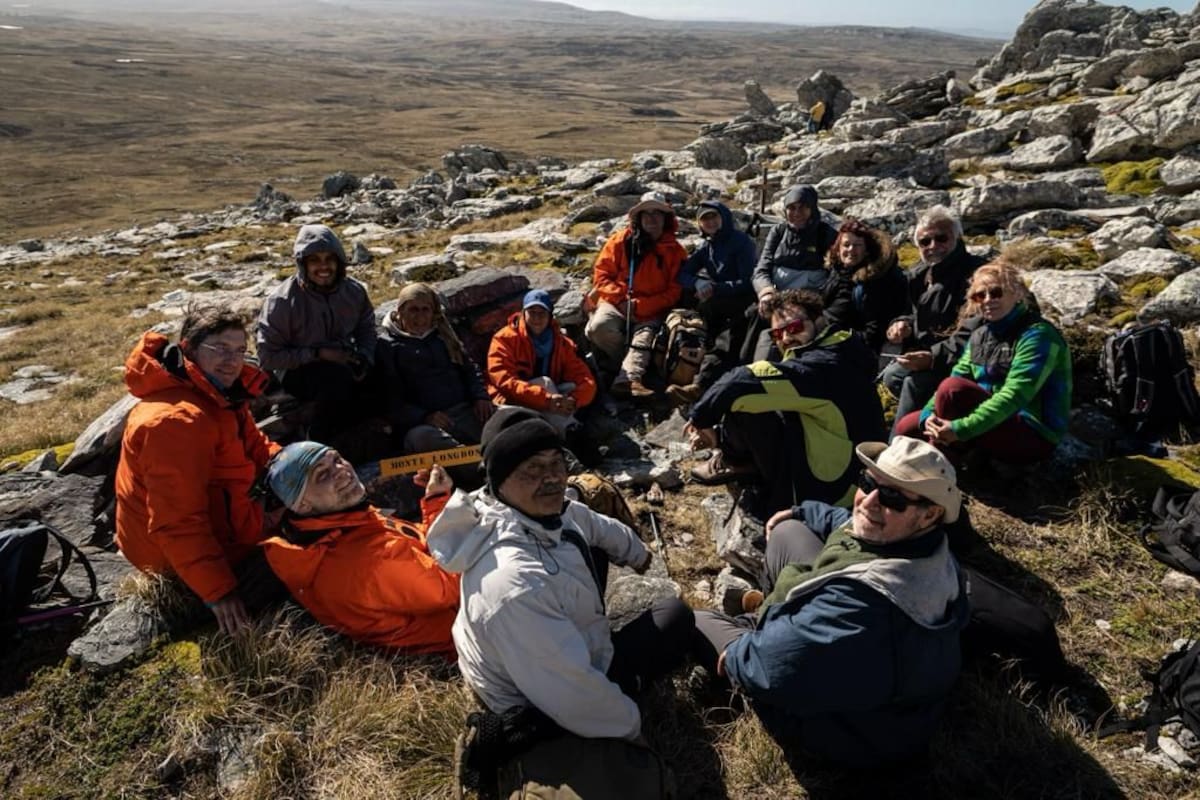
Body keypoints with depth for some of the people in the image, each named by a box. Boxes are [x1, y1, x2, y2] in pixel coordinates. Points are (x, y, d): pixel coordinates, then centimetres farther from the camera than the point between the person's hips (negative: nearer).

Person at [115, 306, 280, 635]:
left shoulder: (216, 392, 0)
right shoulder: (179, 419, -31)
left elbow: (256, 448, 9)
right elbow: (178, 524, -34)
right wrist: (219, 591, -33)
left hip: (205, 522, 10)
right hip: (178, 551, -10)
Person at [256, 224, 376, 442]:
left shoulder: (354, 291, -4)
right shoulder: (281, 301, -17)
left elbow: (366, 328, 11)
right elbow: (268, 357, -16)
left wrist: (365, 356, -11)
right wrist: (318, 353, -24)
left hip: (342, 363, 5)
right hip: (297, 372, -5)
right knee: (339, 376, -36)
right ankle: (319, 441, -14)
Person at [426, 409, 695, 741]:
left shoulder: (542, 510, -15)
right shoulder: (518, 583, -43)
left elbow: (596, 525, 8)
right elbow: (572, 695, -35)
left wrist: (636, 552, 26)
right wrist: (630, 724, -17)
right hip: (550, 707, -8)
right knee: (676, 616, 2)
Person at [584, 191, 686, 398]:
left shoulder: (675, 251, 5)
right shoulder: (621, 240, 6)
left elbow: (674, 292, 0)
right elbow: (601, 273, 4)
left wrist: (640, 306, -13)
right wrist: (620, 298, -12)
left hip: (650, 311, -1)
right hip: (616, 303, 1)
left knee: (646, 335, -32)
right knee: (600, 326, -29)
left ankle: (628, 379, -49)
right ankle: (633, 367, -12)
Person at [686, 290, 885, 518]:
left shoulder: (824, 366, -21)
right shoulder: (826, 360, 10)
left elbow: (745, 381, -32)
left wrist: (700, 417, -16)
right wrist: (720, 434, 4)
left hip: (824, 491, -10)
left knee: (741, 403, -16)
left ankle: (736, 462, 7)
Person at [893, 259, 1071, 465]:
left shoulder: (1037, 335, -16)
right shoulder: (980, 335, 8)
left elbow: (1013, 396, -27)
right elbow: (957, 376, 1)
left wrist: (961, 428, -33)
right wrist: (929, 414, -18)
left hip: (1034, 435, -8)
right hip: (992, 425, 8)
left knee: (953, 389, -28)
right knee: (906, 427, 0)